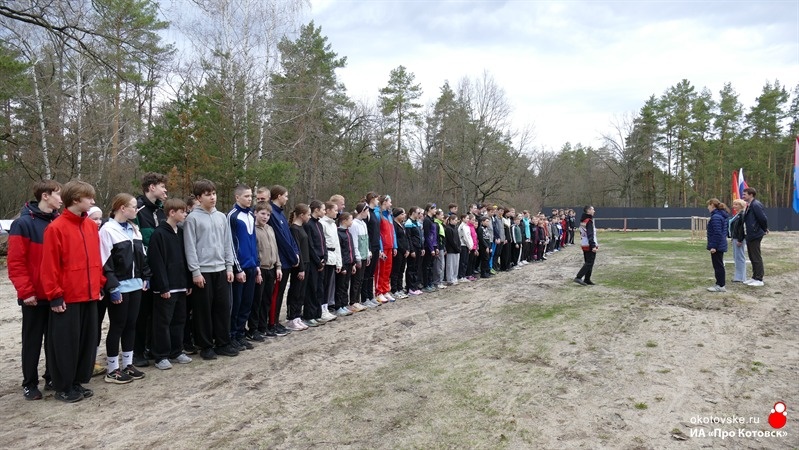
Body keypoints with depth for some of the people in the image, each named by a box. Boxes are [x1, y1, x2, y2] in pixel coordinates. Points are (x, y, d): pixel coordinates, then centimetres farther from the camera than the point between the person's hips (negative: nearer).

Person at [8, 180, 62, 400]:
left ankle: (53, 376, 27)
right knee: (33, 340, 7)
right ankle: (30, 383, 20)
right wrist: (25, 291, -15)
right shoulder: (23, 223, -10)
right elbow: (15, 262, -12)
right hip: (35, 295, -5)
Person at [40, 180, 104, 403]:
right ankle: (63, 387, 17)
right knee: (66, 343, 4)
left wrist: (100, 284, 12)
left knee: (87, 340, 12)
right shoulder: (56, 228, -11)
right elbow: (50, 266, -12)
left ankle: (77, 382, 26)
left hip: (89, 295, 7)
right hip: (67, 297, -7)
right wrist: (54, 295, -12)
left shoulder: (92, 226, 9)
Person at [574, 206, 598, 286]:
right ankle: (578, 277, -14)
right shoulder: (589, 221, -15)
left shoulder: (582, 221, 13)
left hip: (584, 245, 9)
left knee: (587, 262, 14)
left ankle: (587, 280, 16)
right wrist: (593, 246, -24)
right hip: (589, 246, -9)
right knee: (589, 263, -7)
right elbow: (590, 235, -21)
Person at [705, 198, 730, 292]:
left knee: (718, 265, -4)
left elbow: (717, 233, -24)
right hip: (721, 245, 10)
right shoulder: (722, 215, 14)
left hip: (716, 246, -10)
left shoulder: (716, 217, -19)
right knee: (719, 265, 16)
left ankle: (721, 286, 2)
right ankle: (719, 284, 24)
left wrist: (714, 246, -22)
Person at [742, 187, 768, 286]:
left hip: (755, 235, -10)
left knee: (756, 258, -3)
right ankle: (755, 277, 26)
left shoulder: (756, 205, -18)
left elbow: (763, 218, -21)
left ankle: (759, 280, 4)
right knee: (752, 258, 16)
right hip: (750, 235, 10)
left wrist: (764, 229, -7)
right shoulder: (749, 205, 13)